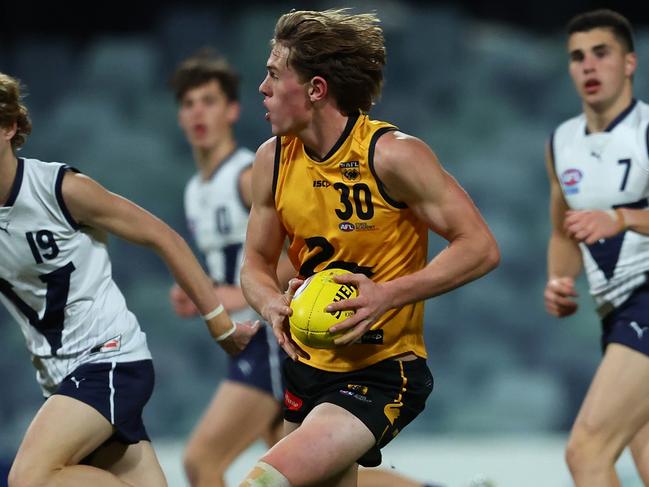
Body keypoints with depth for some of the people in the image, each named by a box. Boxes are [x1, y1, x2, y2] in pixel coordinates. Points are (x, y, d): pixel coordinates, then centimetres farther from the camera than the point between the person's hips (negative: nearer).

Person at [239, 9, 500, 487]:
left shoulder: (392, 155, -16)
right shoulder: (274, 159, 2)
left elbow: (480, 248, -16)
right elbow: (256, 263, 11)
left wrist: (387, 295, -25)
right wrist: (273, 304, -12)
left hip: (381, 375, -7)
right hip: (309, 366, 7)